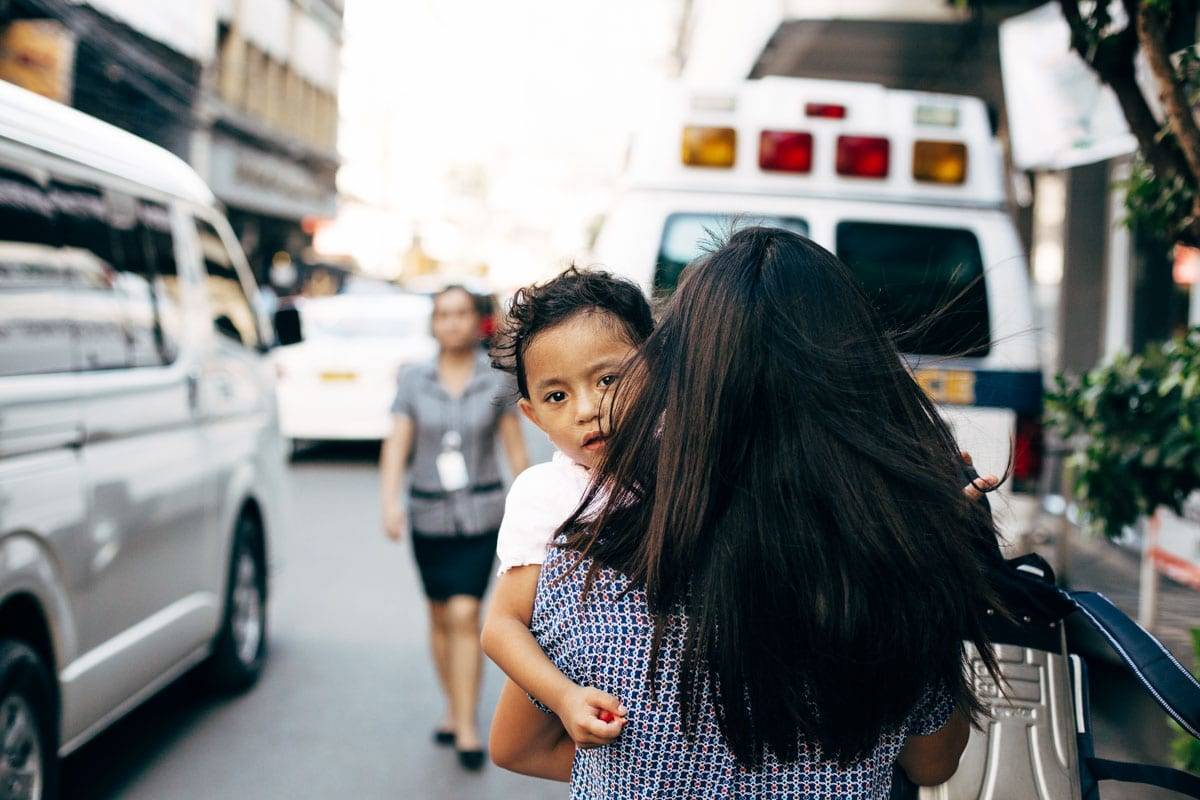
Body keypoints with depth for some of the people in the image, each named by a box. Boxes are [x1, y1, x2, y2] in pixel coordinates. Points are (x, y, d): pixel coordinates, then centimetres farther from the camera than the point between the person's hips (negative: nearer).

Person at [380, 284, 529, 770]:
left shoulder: (496, 382, -2)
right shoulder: (414, 383, 0)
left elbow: (516, 450, 3)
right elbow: (395, 449, -5)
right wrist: (390, 503, -20)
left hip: (480, 512, -2)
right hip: (428, 513, 2)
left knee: (464, 616, -12)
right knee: (440, 617, 13)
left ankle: (467, 728, -8)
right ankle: (454, 709, 30)